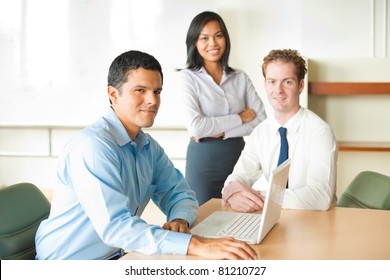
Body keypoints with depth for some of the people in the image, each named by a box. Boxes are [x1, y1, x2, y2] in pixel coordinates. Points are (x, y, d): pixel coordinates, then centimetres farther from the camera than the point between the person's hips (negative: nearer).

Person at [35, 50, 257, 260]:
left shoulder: (149, 147, 5)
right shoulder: (93, 146, -22)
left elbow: (179, 192, 8)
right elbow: (114, 226, -31)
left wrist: (179, 220, -15)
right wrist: (196, 245, -37)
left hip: (114, 257, 7)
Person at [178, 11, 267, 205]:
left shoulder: (240, 77, 5)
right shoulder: (187, 77, -6)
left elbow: (261, 120, -2)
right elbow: (196, 126, -17)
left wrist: (221, 132, -13)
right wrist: (240, 118, -10)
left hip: (237, 156, 3)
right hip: (203, 159, -3)